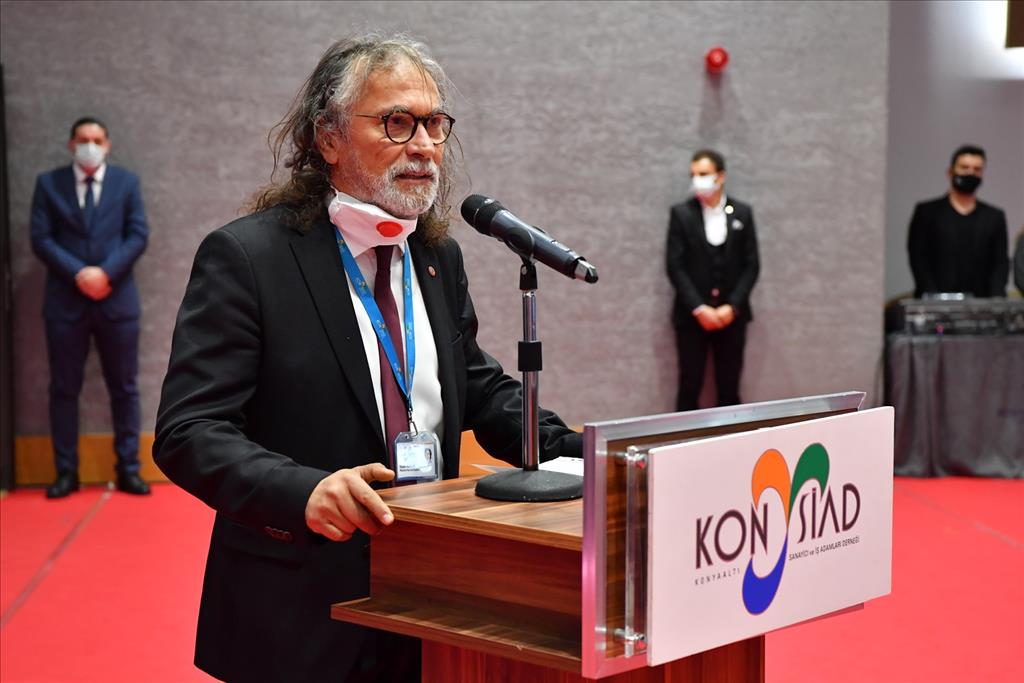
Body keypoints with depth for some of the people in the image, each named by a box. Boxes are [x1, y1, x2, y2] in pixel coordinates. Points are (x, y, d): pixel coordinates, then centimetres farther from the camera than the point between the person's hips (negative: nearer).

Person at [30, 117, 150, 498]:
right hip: (65, 302, 0)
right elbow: (41, 239, -2)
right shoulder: (48, 183, 6)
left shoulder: (127, 181, 8)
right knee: (64, 389, 4)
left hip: (117, 300, 0)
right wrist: (77, 274, -14)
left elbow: (138, 235, -1)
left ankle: (128, 470, 11)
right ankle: (66, 472, 11)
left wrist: (105, 272, -14)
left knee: (124, 388, 4)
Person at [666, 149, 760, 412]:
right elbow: (675, 266, -4)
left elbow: (751, 265, 4)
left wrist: (732, 307, -7)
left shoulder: (742, 212, 6)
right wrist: (699, 309, -12)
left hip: (731, 314, 2)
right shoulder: (681, 213, 1)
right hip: (692, 316, -1)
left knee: (729, 388, 3)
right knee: (690, 387, -2)